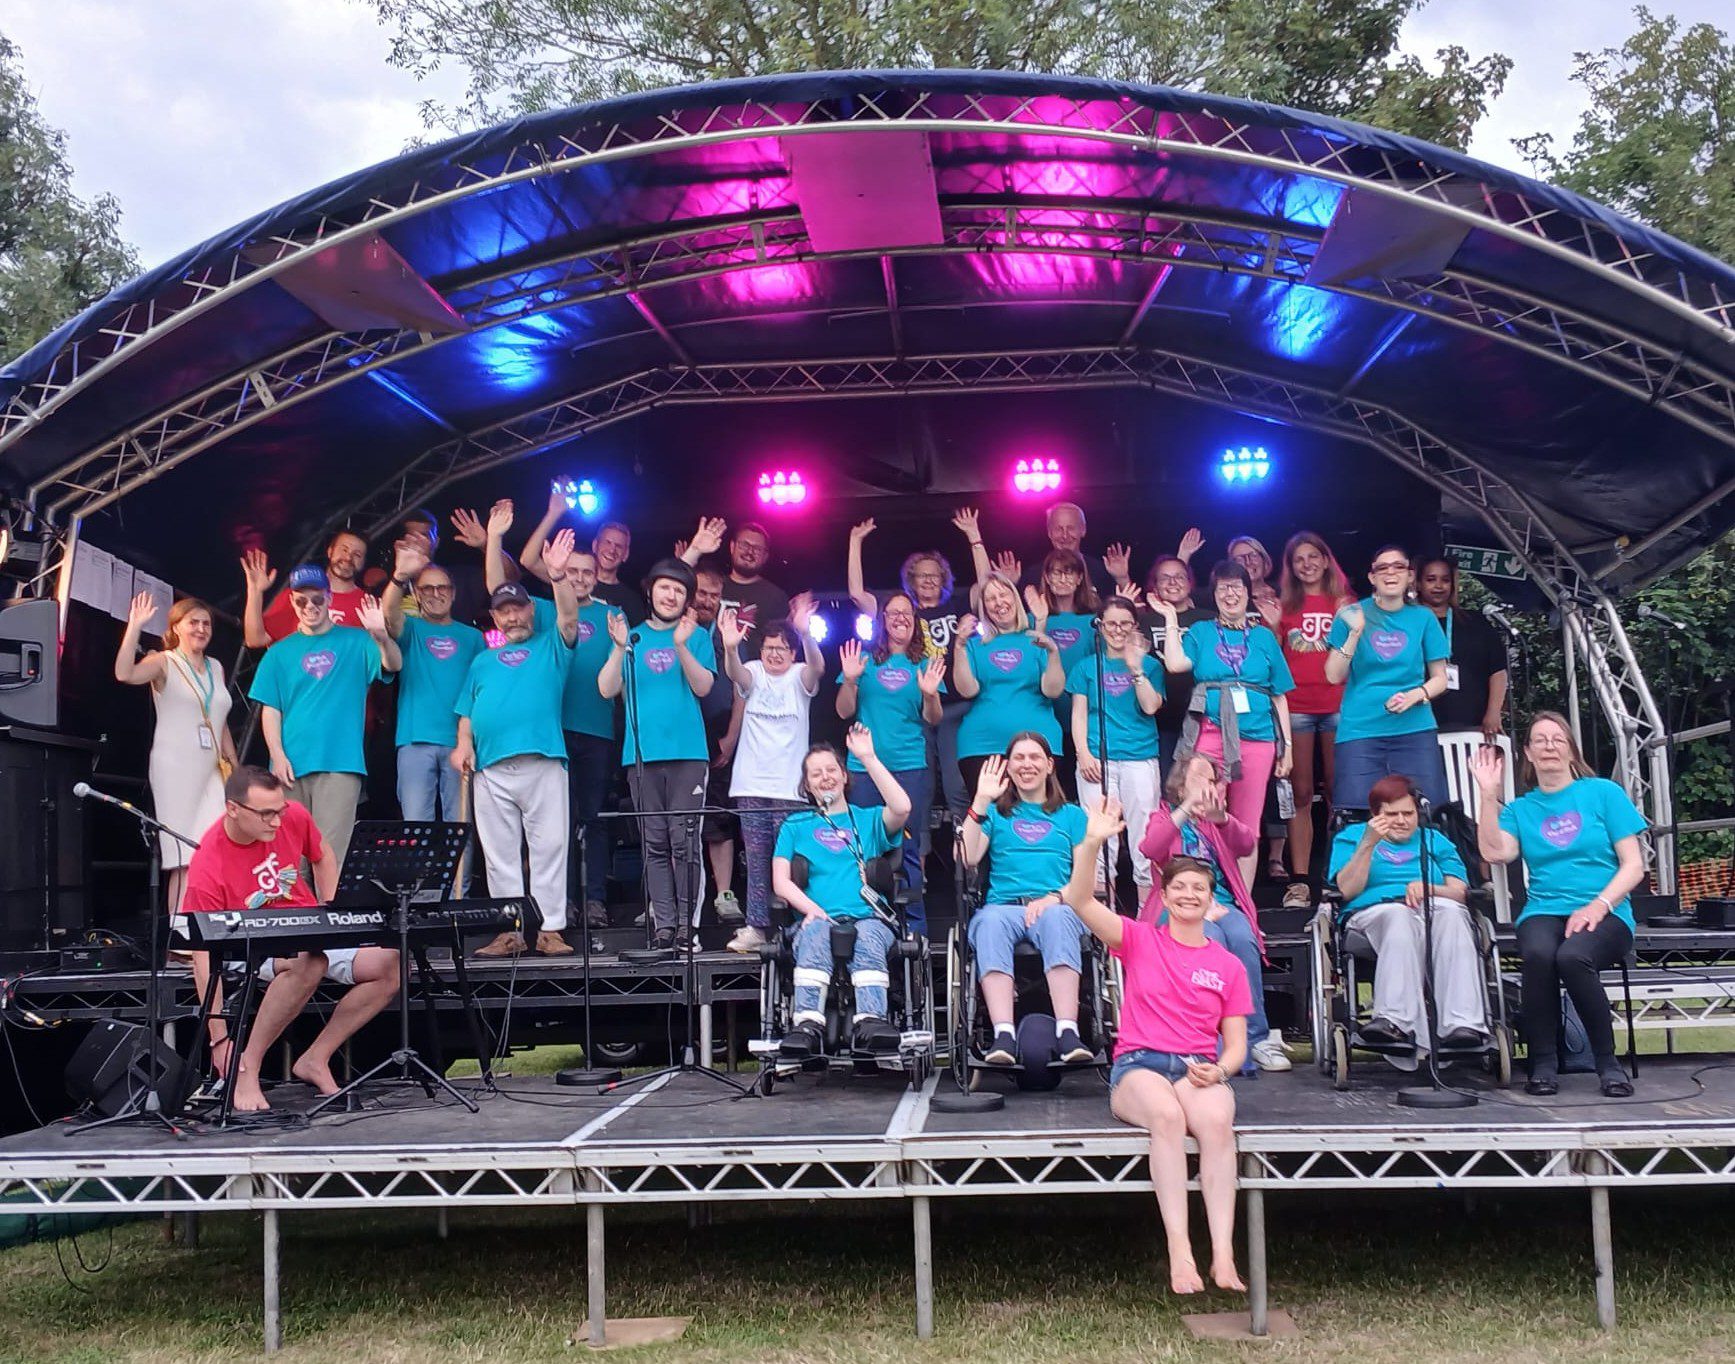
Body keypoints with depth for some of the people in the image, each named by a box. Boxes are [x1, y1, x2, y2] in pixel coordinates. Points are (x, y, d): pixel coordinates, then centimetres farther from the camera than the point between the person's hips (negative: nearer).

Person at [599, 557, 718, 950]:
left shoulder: (697, 636, 10)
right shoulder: (633, 637, 13)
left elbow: (703, 687, -3)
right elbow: (607, 689, 3)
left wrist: (681, 646, -16)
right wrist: (620, 647, -12)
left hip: (687, 753, -2)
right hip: (642, 754, 2)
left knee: (683, 841, -6)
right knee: (655, 844, 1)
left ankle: (686, 922, -1)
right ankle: (664, 924, 2)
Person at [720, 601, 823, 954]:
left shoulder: (798, 677, 4)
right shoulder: (753, 673, 7)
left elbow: (816, 666, -18)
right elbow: (736, 674, -15)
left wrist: (805, 634, -39)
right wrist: (730, 649, -39)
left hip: (790, 787, -1)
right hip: (751, 785, 1)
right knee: (756, 859, 4)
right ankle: (755, 926, 8)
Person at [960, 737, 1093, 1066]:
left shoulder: (1072, 815, 25)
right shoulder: (996, 814, 26)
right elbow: (966, 858, 7)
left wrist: (1055, 897, -8)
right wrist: (982, 801, 3)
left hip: (1058, 906, 0)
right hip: (1004, 905, 1)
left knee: (1056, 919, -38)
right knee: (990, 922, -37)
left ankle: (1068, 1031, -50)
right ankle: (1003, 1035, -49)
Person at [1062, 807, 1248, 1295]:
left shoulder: (1228, 966, 17)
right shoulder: (1140, 940, 12)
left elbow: (1236, 1045, 15)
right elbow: (1079, 900, -4)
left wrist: (1217, 1071, -8)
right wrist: (1091, 844, -19)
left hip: (1200, 1070, 2)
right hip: (1138, 1065, -1)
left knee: (1217, 1121, -35)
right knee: (1167, 1115, -37)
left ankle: (1224, 1255, -40)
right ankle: (1179, 1252, -39)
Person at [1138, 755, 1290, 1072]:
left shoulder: (1220, 822, 24)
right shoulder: (1164, 817, 15)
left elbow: (1247, 845, 0)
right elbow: (1150, 848, -11)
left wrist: (1220, 816, -20)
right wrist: (1187, 808, -20)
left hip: (1222, 904, 3)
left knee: (1243, 940, -31)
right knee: (1212, 942, -35)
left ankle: (1257, 1037, -27)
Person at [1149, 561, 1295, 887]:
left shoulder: (1264, 637, 13)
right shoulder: (1201, 632, 10)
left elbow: (1280, 696, 14)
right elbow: (1176, 664, -9)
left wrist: (1286, 746, 9)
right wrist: (1172, 620, 0)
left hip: (1257, 738, 1)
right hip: (1210, 735, -1)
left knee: (1247, 828, 5)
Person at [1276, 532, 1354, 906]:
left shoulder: (1344, 602, 11)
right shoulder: (1285, 605, 11)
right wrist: (1272, 625, -7)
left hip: (1338, 704, 0)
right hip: (1295, 705, 0)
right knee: (1301, 793, -1)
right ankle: (1299, 881, -2)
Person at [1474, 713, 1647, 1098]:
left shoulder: (1603, 793, 10)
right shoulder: (1520, 809, 17)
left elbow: (1634, 866, 4)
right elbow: (1495, 852, -3)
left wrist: (1599, 906, -11)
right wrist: (1489, 794, -4)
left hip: (1605, 914, -2)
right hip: (1544, 911, 2)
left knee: (1573, 956, -36)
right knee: (1537, 954, -34)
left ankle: (1608, 1063, -17)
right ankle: (1543, 1064, -20)